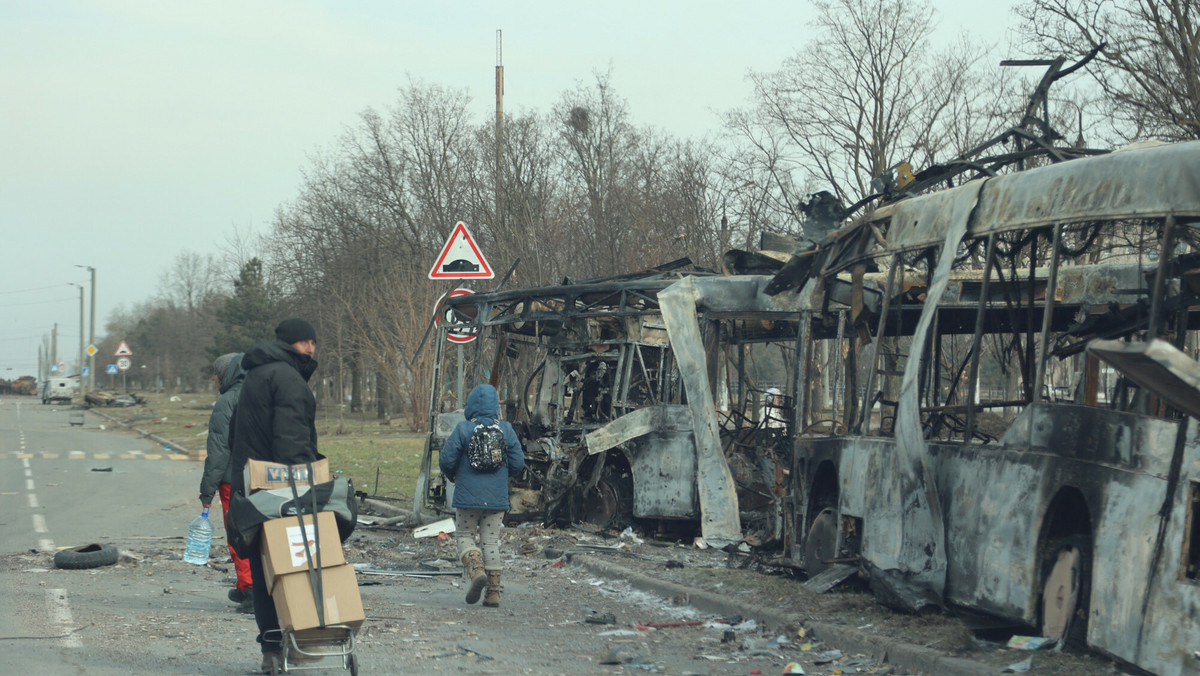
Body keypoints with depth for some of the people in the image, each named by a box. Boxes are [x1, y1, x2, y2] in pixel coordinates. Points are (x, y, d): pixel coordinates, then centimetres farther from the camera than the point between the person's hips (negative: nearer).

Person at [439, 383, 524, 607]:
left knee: (464, 536, 13)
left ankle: (476, 569, -16)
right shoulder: (506, 430, 0)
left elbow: (446, 460, -8)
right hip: (497, 497, 3)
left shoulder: (463, 429, -8)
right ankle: (493, 592, 6)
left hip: (468, 496, -3)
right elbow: (518, 463, 1)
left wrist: (452, 476, 15)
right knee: (491, 540, 10)